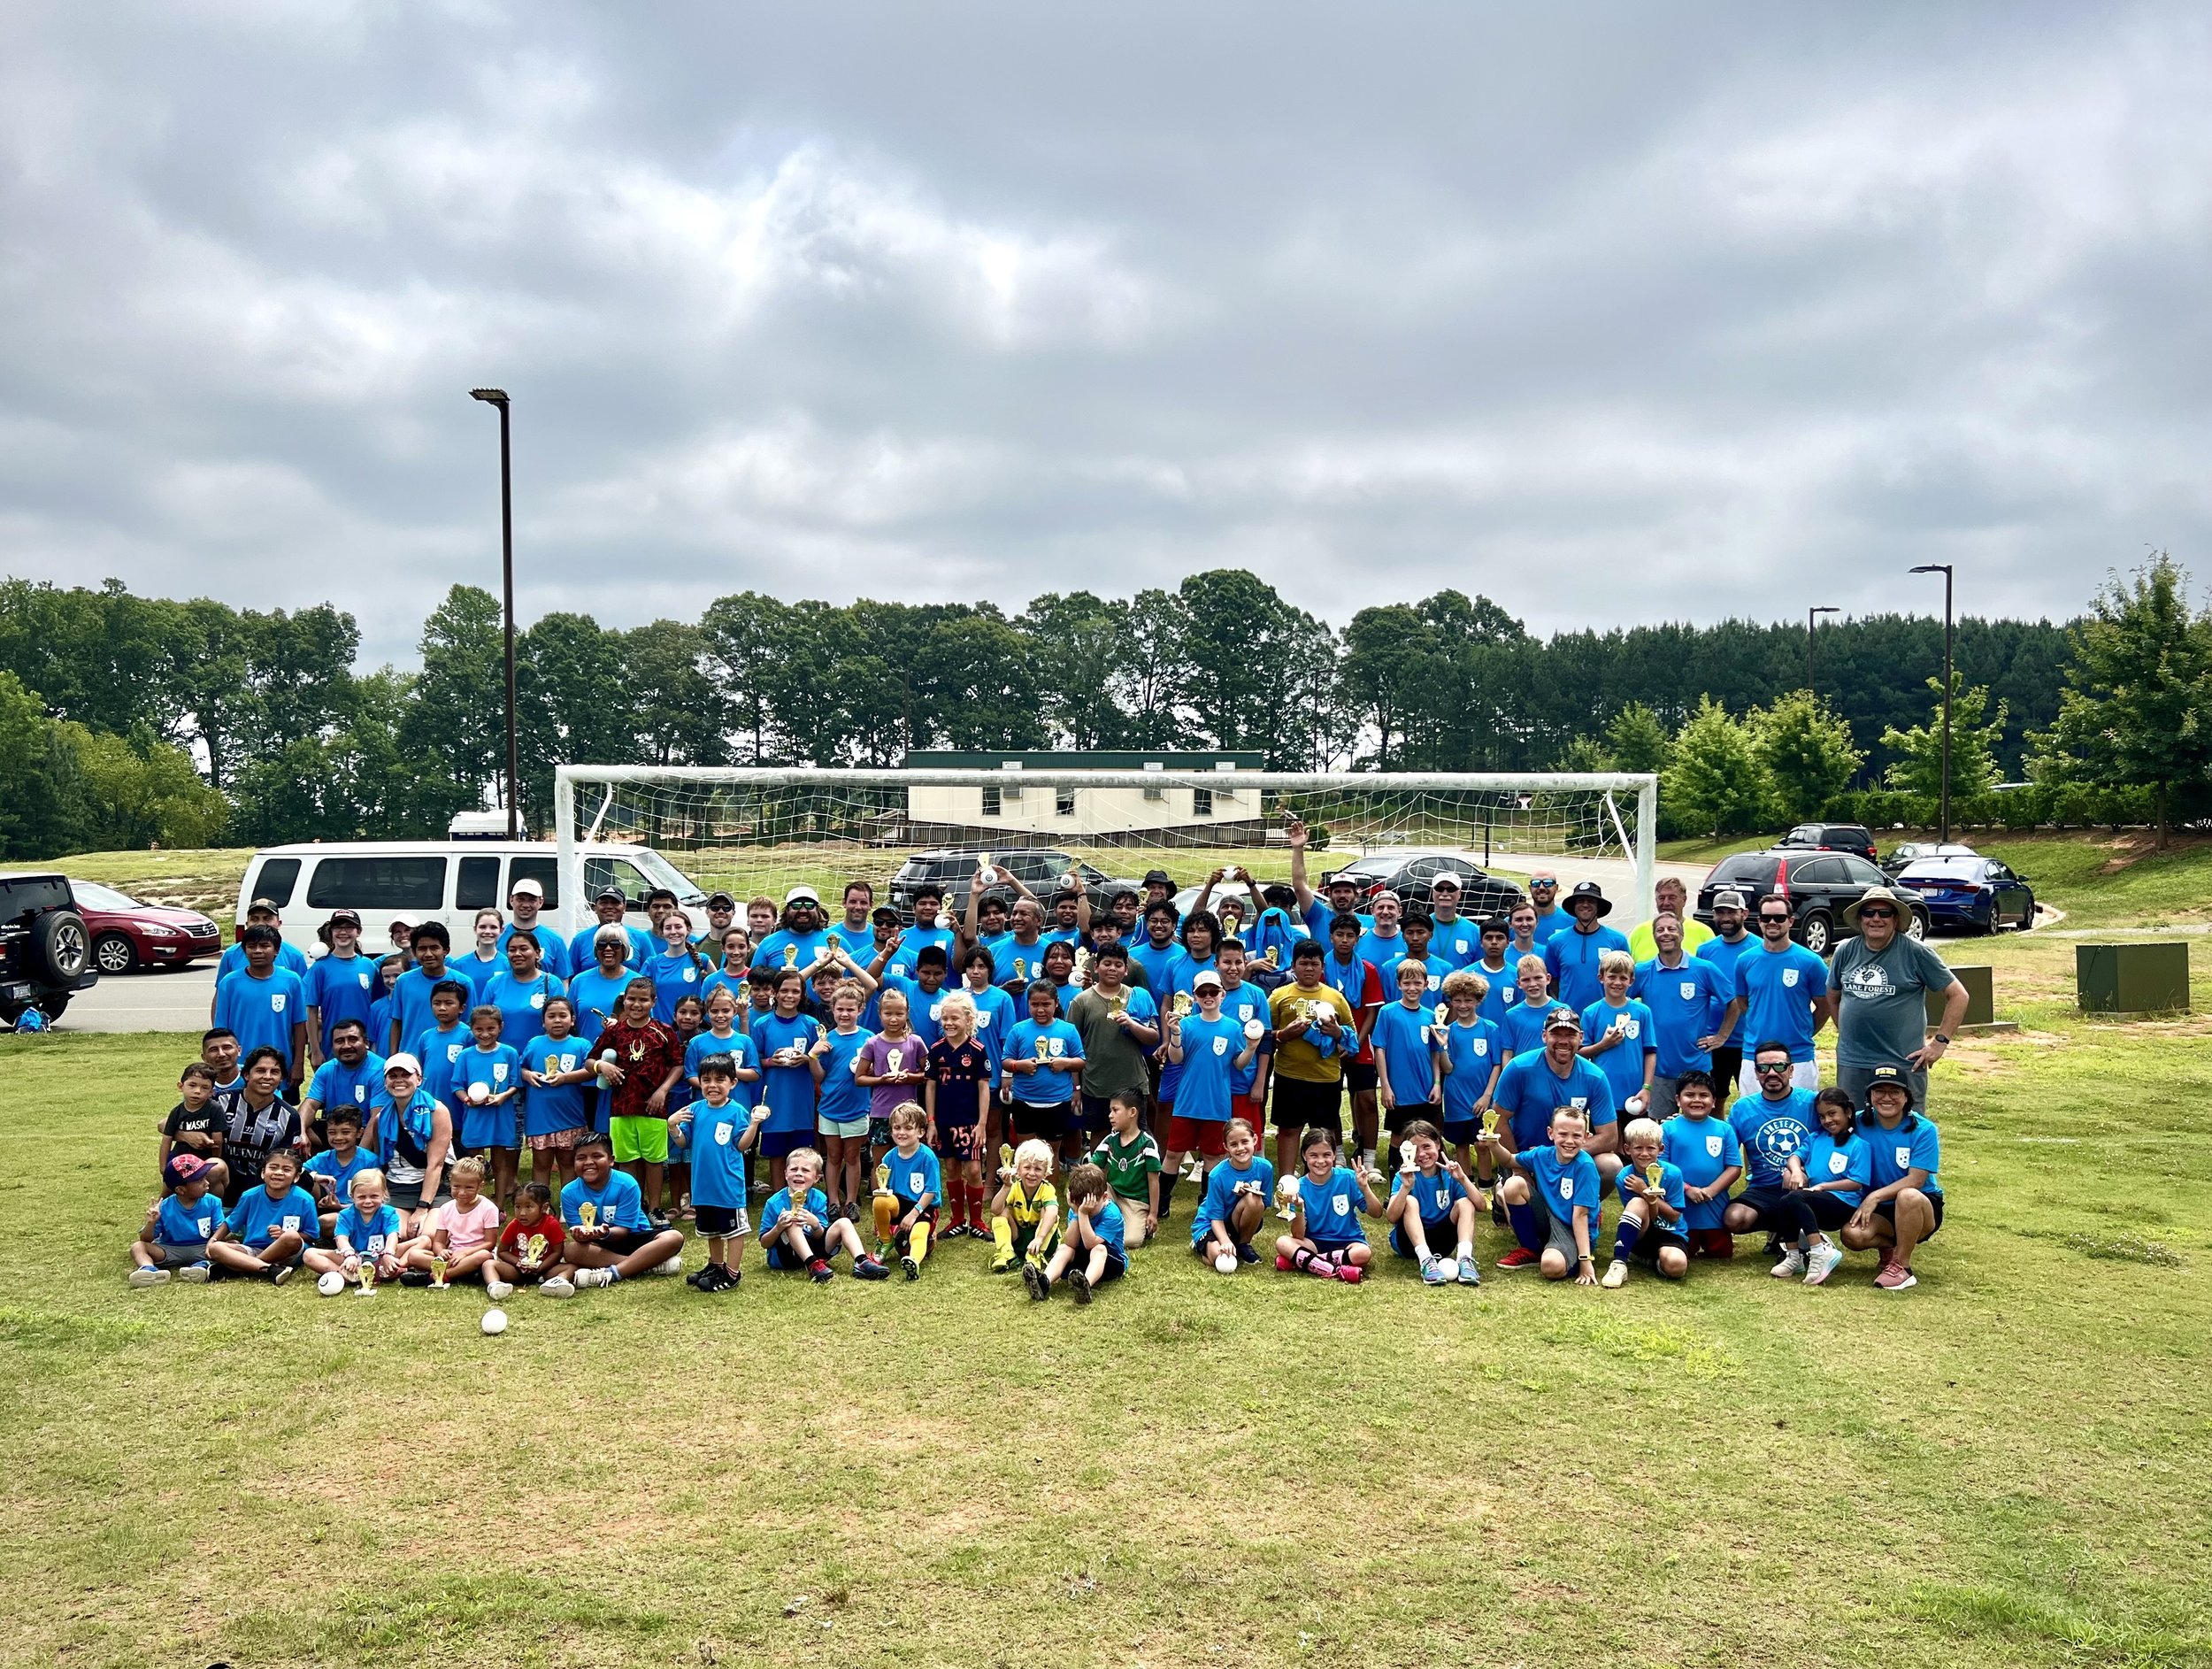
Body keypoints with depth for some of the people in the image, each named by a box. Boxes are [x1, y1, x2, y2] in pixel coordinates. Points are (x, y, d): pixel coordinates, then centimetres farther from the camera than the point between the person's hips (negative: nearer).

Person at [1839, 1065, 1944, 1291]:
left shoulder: (1923, 1129, -10)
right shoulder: (1860, 1124, -2)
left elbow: (1916, 1180, -16)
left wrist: (1876, 1196, -25)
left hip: (1922, 1207, -2)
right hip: (1877, 1211, 3)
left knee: (1907, 1196, -39)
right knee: (1852, 1234, -30)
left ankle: (1902, 1266, -19)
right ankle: (1888, 1247, 6)